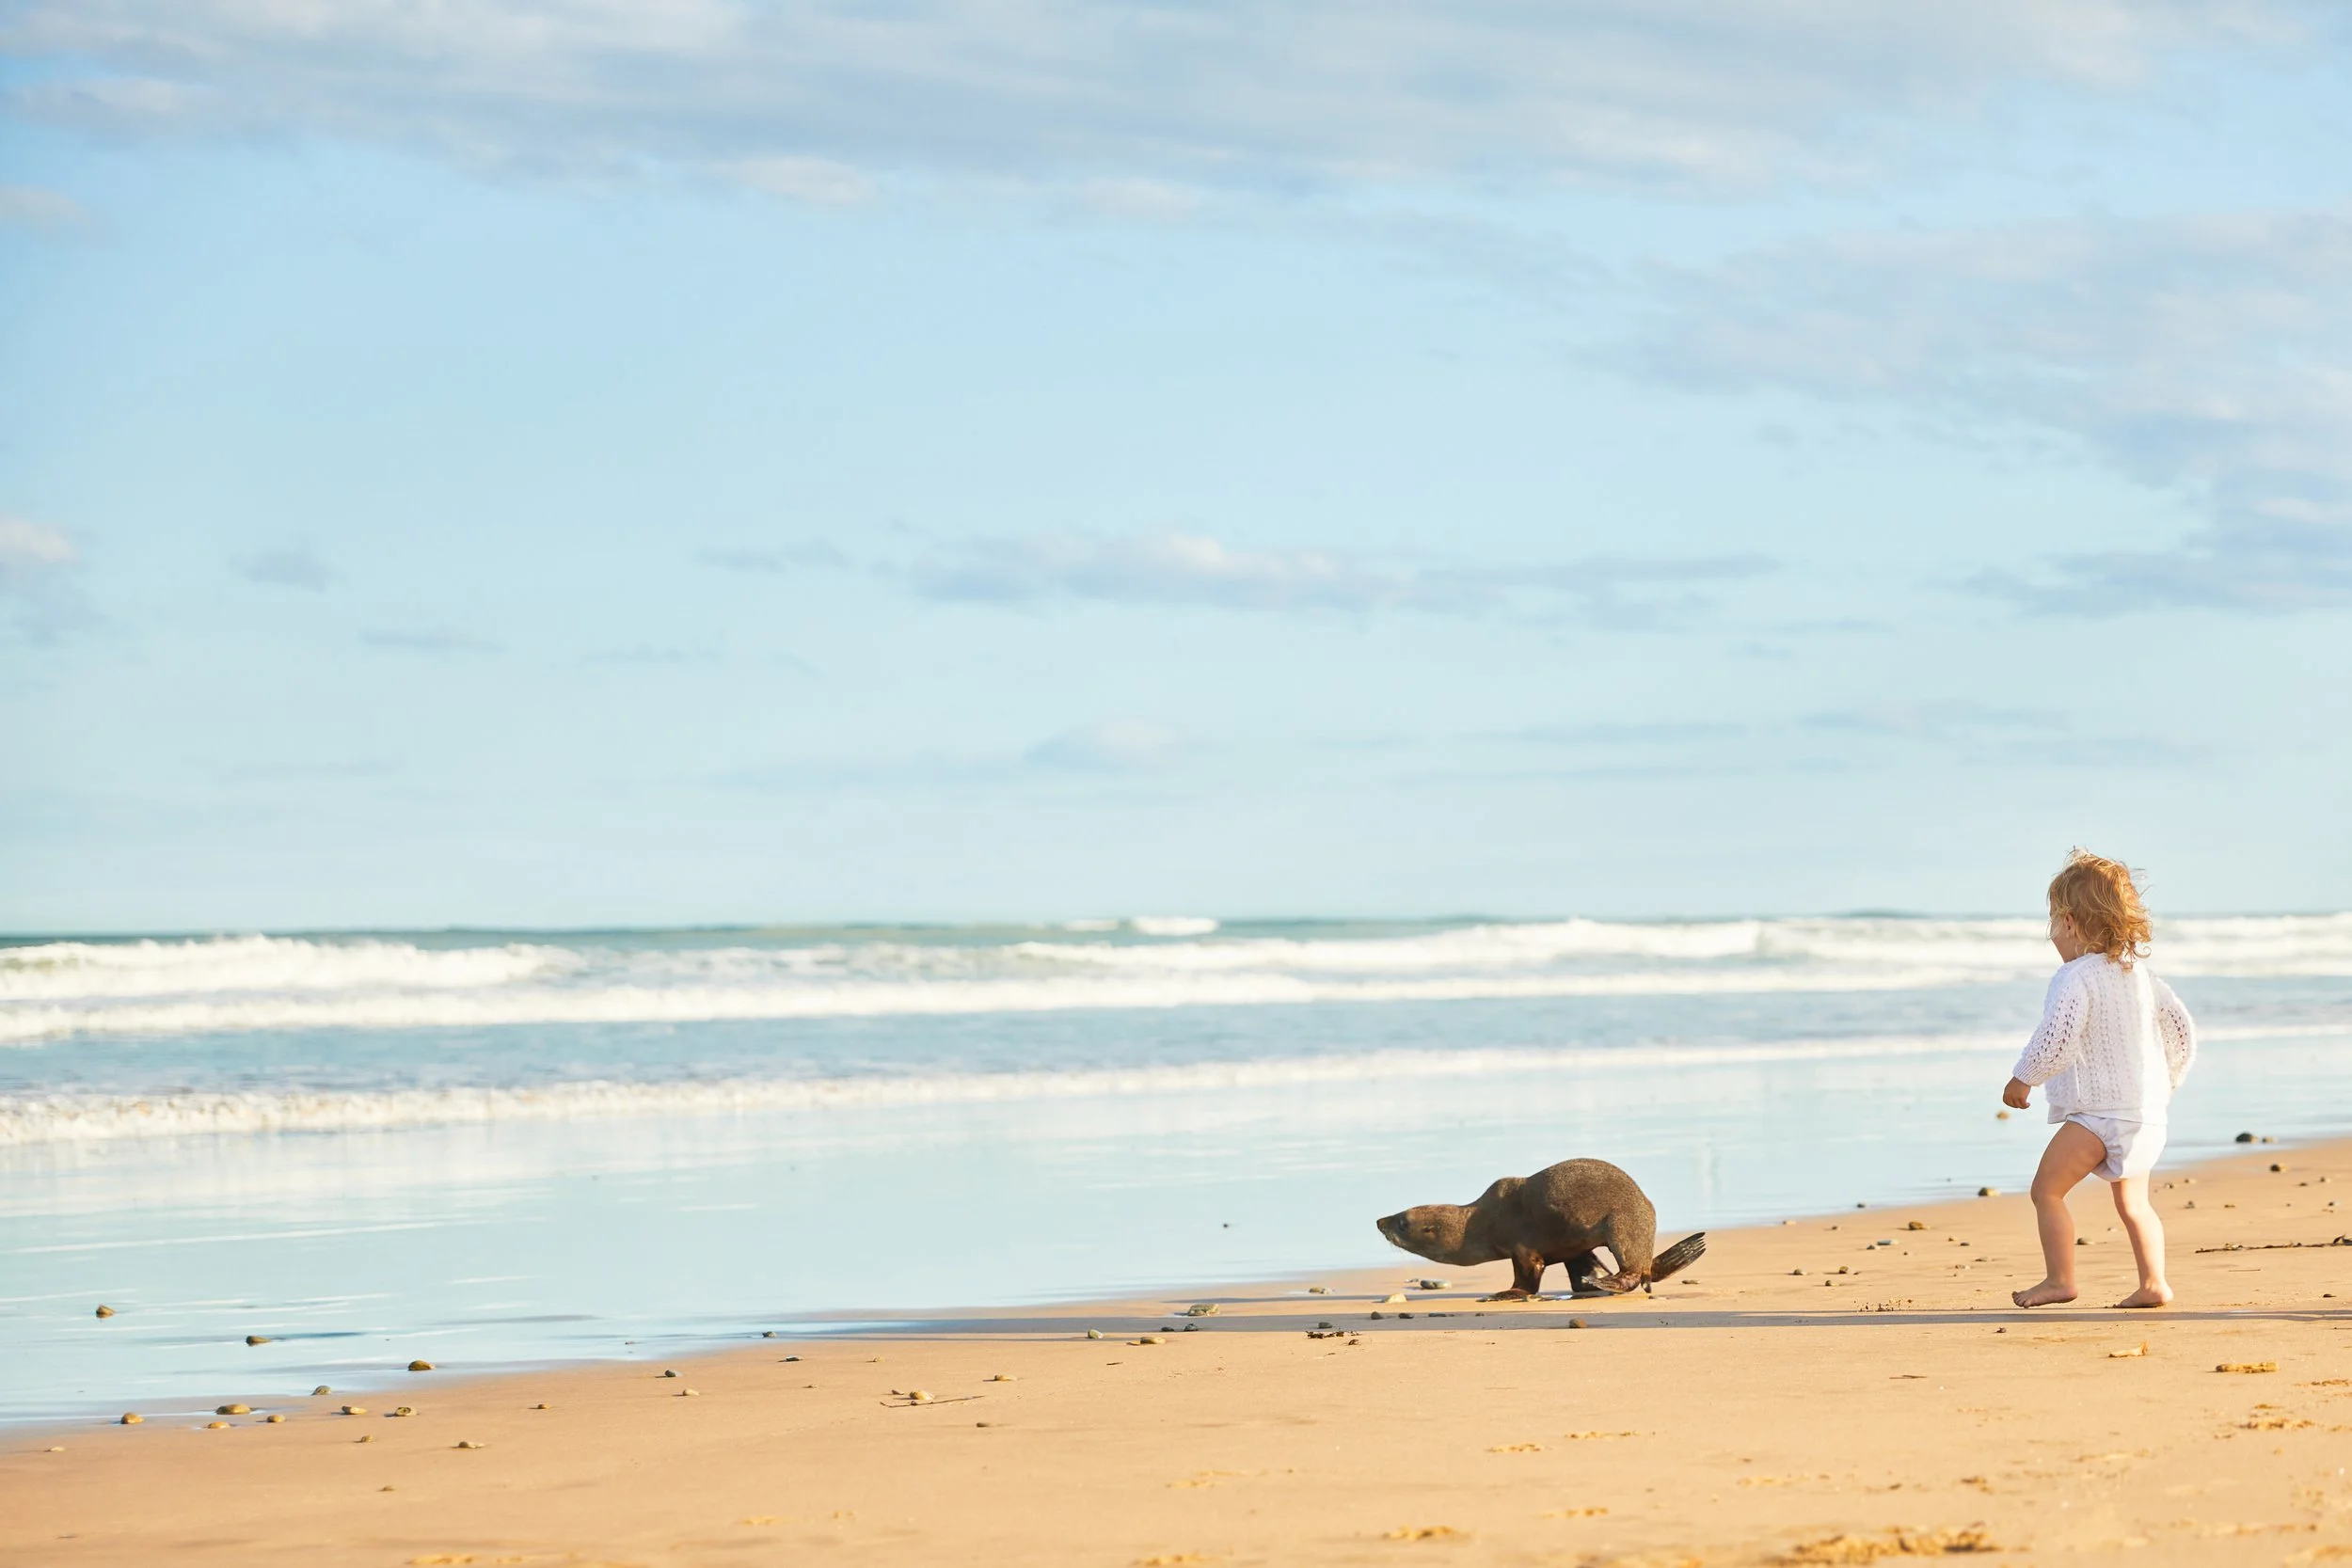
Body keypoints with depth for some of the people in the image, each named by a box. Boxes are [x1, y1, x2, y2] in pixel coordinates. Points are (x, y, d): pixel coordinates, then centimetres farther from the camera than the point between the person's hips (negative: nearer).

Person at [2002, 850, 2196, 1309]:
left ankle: (2059, 1279, -7)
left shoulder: (2076, 978, -11)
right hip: (2148, 1108, 9)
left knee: (2047, 1188, -3)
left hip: (2099, 1111, -9)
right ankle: (2154, 1283, 12)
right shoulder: (2138, 972, 14)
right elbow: (2181, 1028, 19)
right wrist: (2167, 1082, 30)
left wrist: (2024, 1079, -8)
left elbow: (2057, 1038, -22)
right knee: (2133, 1202, 17)